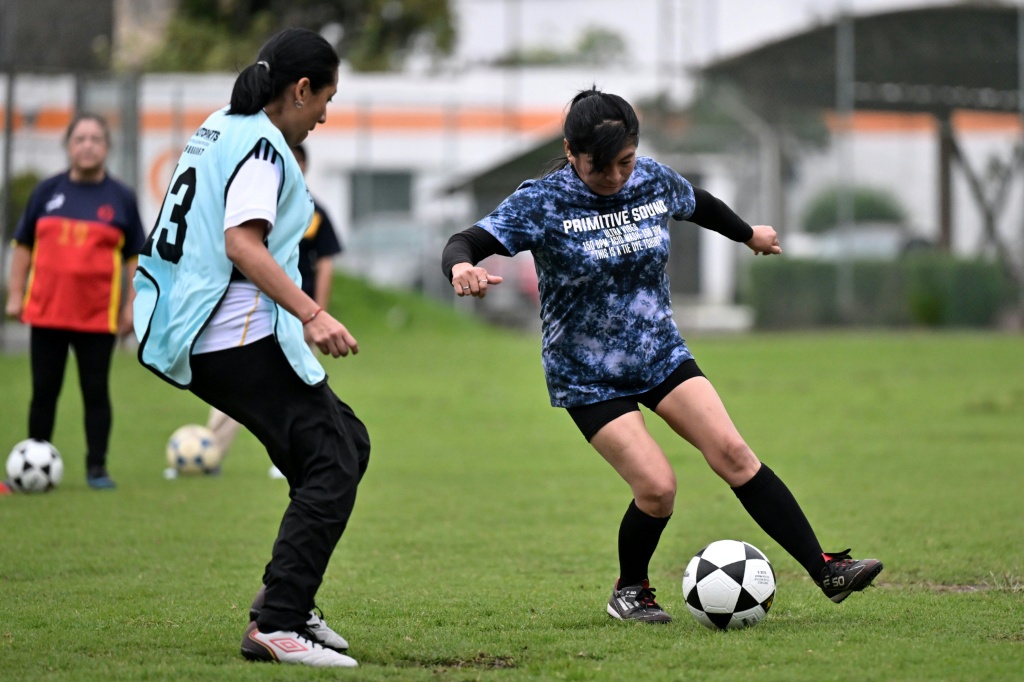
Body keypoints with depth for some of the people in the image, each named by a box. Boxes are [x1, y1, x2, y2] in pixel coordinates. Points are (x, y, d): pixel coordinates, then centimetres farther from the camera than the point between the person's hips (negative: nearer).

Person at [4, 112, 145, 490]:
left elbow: (134, 257, 5)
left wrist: (131, 307, -1)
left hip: (98, 317, -1)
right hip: (46, 313, 1)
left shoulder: (121, 198, 4)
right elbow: (23, 246, 11)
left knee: (96, 393, 2)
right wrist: (15, 294, 5)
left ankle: (97, 468, 9)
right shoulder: (47, 191, 6)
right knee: (44, 392, 5)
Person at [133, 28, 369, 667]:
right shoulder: (261, 146, -13)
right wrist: (311, 314, -32)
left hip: (200, 338, 11)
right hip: (244, 341, -11)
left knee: (347, 442, 17)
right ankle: (276, 623, -19)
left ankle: (290, 600, 16)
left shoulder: (218, 128, 17)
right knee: (332, 464, -12)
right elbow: (242, 243, -25)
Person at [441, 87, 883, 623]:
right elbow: (467, 242, -25)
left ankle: (825, 570, -10)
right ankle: (629, 592, 11)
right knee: (657, 487, -17)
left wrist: (749, 234, 37)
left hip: (661, 353, 4)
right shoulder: (542, 202, -16)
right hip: (587, 375, -4)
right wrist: (462, 268, -50)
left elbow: (699, 205, 21)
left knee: (731, 452, -12)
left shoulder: (654, 181, -2)